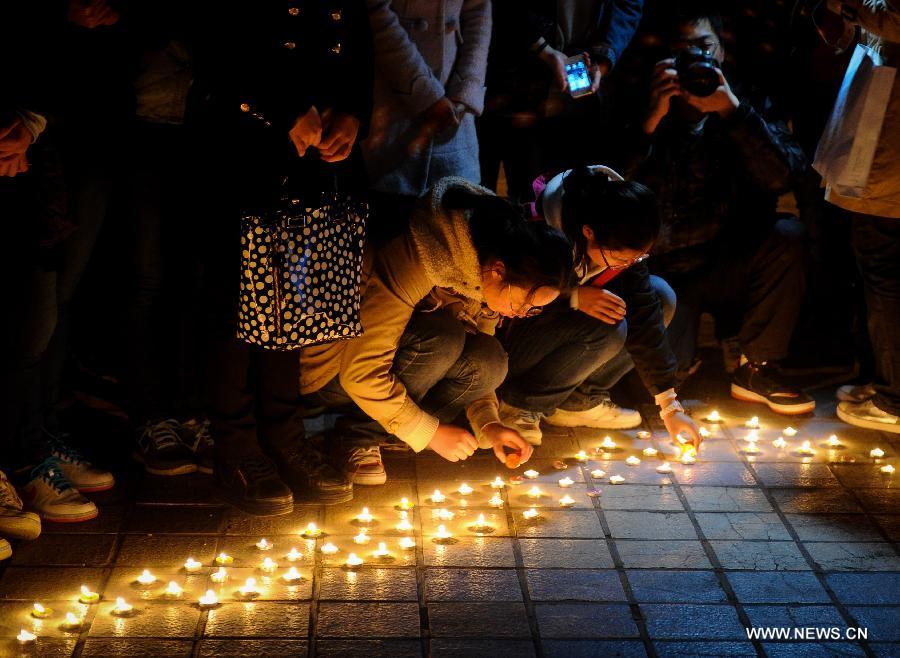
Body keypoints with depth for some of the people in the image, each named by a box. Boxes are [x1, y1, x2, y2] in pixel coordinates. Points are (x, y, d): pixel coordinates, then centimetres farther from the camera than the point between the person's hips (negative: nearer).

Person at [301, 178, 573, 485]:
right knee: (442, 337, -32)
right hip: (331, 375, -7)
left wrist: (487, 423, -12)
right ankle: (360, 434, -14)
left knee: (490, 361, -18)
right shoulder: (416, 264, -32)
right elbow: (360, 373, -32)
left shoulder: (489, 279, -8)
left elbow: (478, 364, 6)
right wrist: (430, 432, -25)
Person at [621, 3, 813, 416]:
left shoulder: (747, 107, 2)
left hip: (727, 267, 2)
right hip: (663, 271, -2)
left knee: (788, 235, -28)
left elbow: (783, 177, -17)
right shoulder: (644, 111, -4)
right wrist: (652, 121, -26)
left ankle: (756, 368, -10)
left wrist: (731, 110, -27)